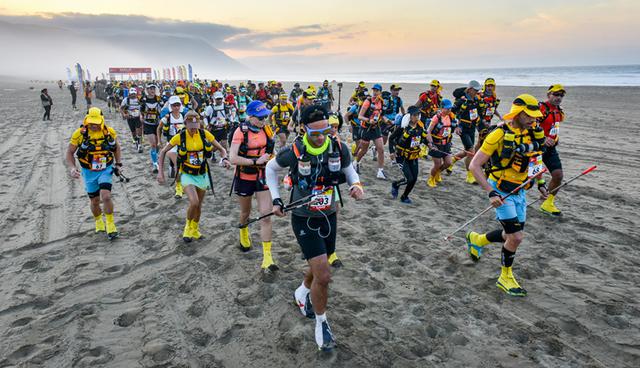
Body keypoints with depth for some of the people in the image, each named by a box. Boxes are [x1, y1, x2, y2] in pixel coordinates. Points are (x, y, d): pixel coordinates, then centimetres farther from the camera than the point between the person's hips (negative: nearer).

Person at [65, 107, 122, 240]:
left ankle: (110, 224, 2)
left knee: (106, 197, -18)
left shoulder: (110, 132, -9)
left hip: (106, 170, 0)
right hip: (89, 172, 1)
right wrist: (72, 168, -18)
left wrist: (118, 163, 5)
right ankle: (98, 221, 41)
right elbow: (70, 152, -4)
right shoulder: (79, 133, -14)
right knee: (95, 201, 12)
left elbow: (116, 147, 12)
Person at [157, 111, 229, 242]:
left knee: (198, 205, 14)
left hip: (202, 175, 3)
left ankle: (194, 230, 41)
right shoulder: (180, 136, -13)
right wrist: (160, 172, -8)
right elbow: (163, 152, -1)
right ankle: (188, 226, 10)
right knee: (194, 203, -22)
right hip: (187, 175, -3)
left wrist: (224, 159, -21)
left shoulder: (205, 134, -9)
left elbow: (221, 149, 0)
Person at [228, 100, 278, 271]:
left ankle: (267, 257, -3)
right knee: (245, 213, 19)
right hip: (244, 178, -2)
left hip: (262, 177, 2)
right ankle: (243, 234, 54)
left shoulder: (267, 129, -4)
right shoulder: (241, 131, -17)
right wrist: (256, 161, -26)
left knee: (266, 215, -7)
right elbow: (233, 158, -24)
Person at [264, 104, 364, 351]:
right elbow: (271, 168, 2)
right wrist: (276, 199, -4)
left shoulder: (339, 148, -11)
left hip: (329, 216, 4)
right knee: (323, 275, -11)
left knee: (320, 268, 22)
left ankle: (302, 293, 54)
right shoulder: (294, 152, -18)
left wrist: (355, 184, -13)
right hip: (304, 220, -4)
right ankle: (321, 322, 15)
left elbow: (349, 169, 8)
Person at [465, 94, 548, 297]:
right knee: (516, 237, -8)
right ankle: (505, 277, 14)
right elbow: (474, 166, -20)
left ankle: (477, 240, 38)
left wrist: (540, 183, 15)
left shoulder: (534, 134, 2)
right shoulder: (499, 135, -19)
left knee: (513, 235, 12)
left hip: (519, 191, 7)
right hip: (501, 192, -7)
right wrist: (491, 192, -26)